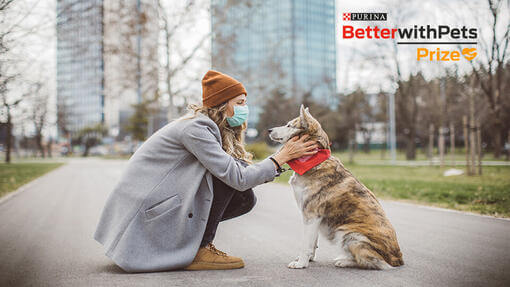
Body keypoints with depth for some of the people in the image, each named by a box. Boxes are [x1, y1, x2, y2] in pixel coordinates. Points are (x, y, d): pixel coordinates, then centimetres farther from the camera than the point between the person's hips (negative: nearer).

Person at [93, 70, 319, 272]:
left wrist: (290, 156, -2)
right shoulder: (196, 128, -19)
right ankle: (198, 251, -13)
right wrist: (280, 157, -15)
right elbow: (239, 177, -24)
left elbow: (245, 174, 5)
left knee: (245, 198, -1)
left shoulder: (208, 127, 11)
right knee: (227, 175, -20)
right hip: (146, 208, -9)